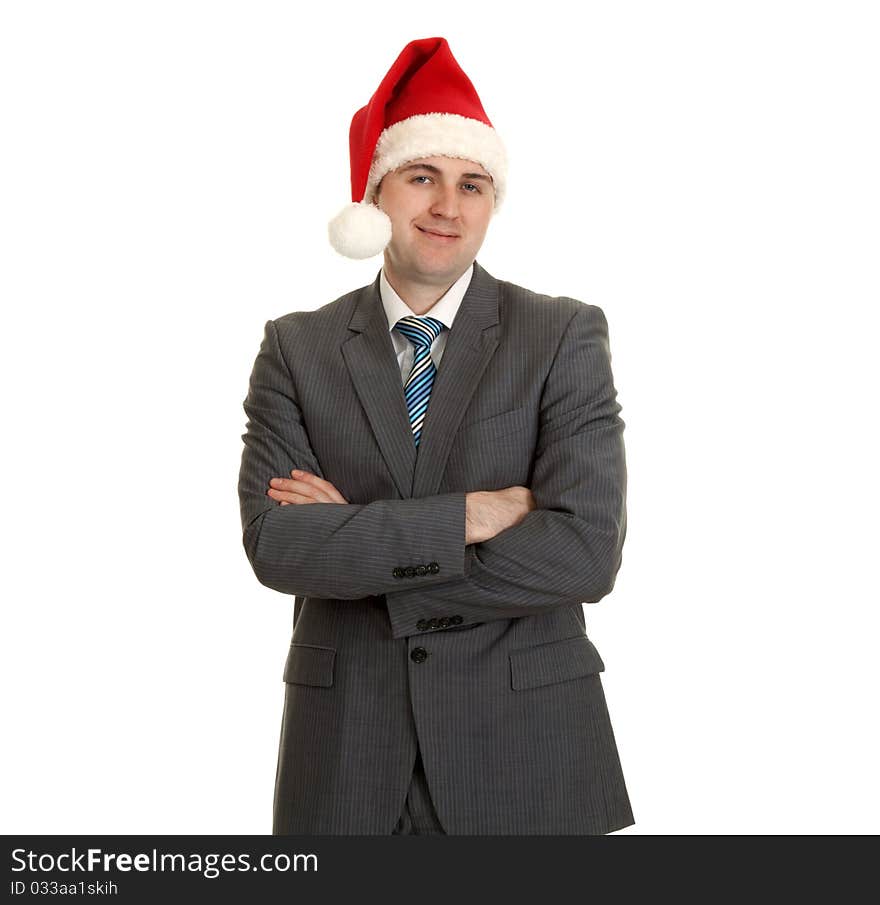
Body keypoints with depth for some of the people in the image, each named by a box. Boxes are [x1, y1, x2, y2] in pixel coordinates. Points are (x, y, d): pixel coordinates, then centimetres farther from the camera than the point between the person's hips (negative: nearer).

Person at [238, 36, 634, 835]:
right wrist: (463, 518, -19)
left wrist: (355, 544, -14)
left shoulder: (565, 336, -4)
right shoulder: (296, 348, 1)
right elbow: (274, 542, -11)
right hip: (347, 745, 1)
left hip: (526, 742, -1)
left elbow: (587, 550, -16)